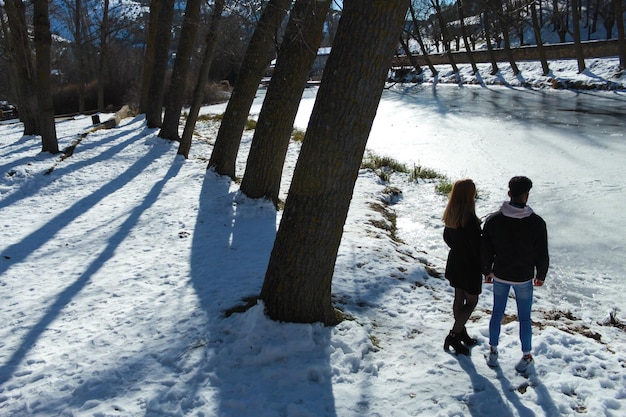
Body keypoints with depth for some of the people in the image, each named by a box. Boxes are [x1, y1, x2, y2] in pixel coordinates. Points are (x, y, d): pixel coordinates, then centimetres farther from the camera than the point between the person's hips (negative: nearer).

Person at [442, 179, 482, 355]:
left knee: (459, 298, 19)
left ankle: (461, 334, 33)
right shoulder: (470, 219, -27)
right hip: (470, 266, -7)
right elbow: (477, 246, -23)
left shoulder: (450, 216, -4)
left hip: (455, 263, 7)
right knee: (471, 301, 8)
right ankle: (454, 336, 4)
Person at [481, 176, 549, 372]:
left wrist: (487, 271, 12)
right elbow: (542, 255, -8)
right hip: (524, 278, -2)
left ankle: (493, 352, 29)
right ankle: (526, 356, 28)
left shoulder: (493, 220, -12)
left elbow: (485, 250, -4)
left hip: (500, 276, 2)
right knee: (524, 318, 13)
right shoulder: (536, 223, -16)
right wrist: (540, 275, 9)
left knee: (497, 314, 17)